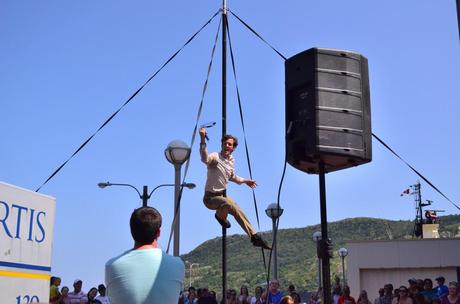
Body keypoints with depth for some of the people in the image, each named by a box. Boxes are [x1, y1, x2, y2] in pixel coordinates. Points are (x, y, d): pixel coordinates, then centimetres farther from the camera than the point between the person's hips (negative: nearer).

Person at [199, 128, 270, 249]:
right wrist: (203, 140, -59)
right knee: (229, 203, -34)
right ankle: (220, 215, 0)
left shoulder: (231, 160, 6)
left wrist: (245, 181, 30)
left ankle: (254, 237, 13)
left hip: (222, 195, 8)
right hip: (211, 197, -8)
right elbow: (205, 159, -46)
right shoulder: (215, 157, -19)